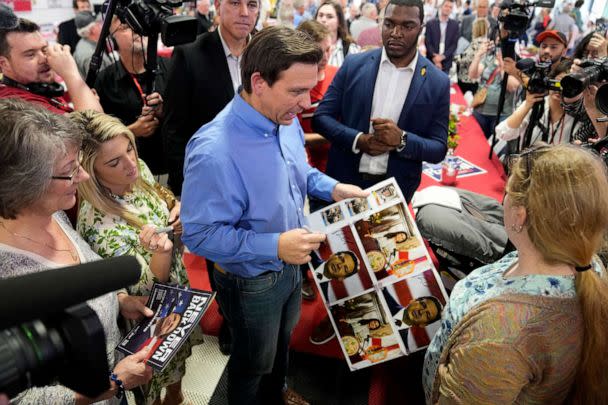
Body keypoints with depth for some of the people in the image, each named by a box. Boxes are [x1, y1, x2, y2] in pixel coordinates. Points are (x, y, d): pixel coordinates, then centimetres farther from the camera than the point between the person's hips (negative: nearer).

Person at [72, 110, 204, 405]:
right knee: (157, 376, 22)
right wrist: (161, 251, -47)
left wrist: (178, 210, -17)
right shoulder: (97, 223, -35)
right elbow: (149, 287, -27)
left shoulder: (138, 169, -17)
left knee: (180, 352, 32)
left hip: (178, 286, 7)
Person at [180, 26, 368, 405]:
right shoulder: (214, 152, -36)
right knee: (253, 362, 22)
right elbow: (200, 234, -29)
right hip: (251, 282, -7)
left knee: (282, 341, 33)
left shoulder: (285, 120, -10)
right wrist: (275, 246, -34)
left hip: (292, 265, 8)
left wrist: (333, 188, -9)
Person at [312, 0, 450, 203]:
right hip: (344, 180, 1)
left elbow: (439, 149, -3)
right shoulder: (354, 64, -3)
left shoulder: (438, 82, -4)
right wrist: (358, 140, -17)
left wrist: (402, 140, -21)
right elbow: (321, 117, -2)